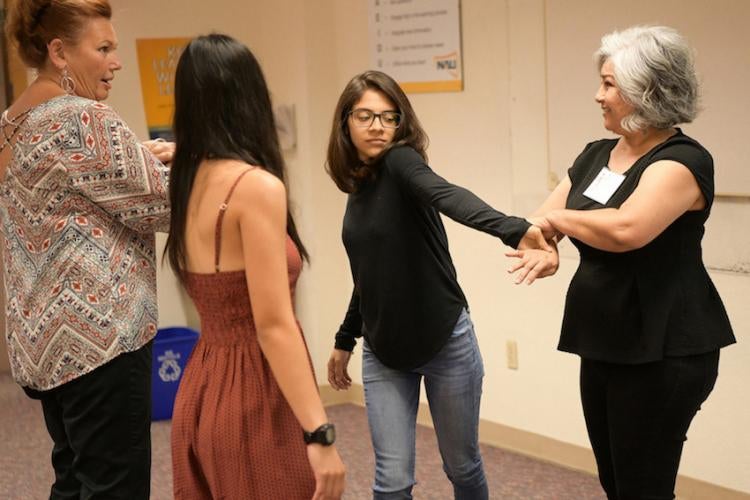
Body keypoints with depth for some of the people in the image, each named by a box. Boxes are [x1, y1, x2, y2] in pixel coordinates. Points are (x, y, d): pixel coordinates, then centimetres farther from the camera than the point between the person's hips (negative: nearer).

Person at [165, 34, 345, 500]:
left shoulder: (187, 183, 5)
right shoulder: (257, 186, -18)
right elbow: (273, 325, -22)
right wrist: (320, 434, -21)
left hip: (202, 392, 8)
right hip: (255, 400, -8)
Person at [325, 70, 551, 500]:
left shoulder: (401, 163, -14)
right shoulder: (360, 186, 5)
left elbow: (449, 196, -37)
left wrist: (513, 229, -56)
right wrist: (345, 340, 22)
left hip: (445, 341, -5)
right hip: (383, 353, 5)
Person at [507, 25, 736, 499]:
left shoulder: (682, 160, -16)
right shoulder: (596, 154, 10)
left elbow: (625, 229, -33)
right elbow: (543, 220, 8)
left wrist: (559, 218, -16)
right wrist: (543, 249, -16)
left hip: (662, 354, -8)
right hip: (604, 346, 8)